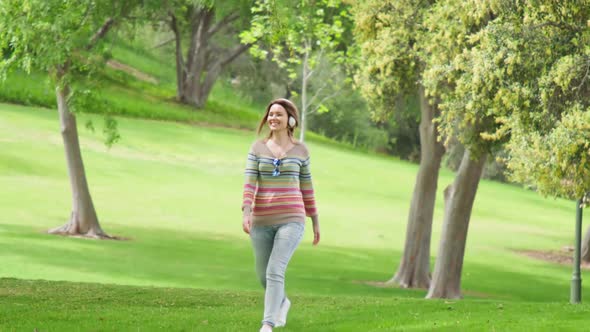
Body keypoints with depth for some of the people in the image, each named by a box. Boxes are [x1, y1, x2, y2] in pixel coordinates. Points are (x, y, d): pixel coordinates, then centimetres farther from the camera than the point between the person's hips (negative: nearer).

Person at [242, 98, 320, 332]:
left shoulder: (300, 150, 4)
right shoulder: (257, 148, 3)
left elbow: (306, 187, 12)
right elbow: (249, 183, -6)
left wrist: (315, 221, 15)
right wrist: (246, 213, -22)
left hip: (291, 220, -2)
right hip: (262, 221, 3)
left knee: (275, 272, -19)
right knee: (263, 275, 15)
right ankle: (282, 302, 47)